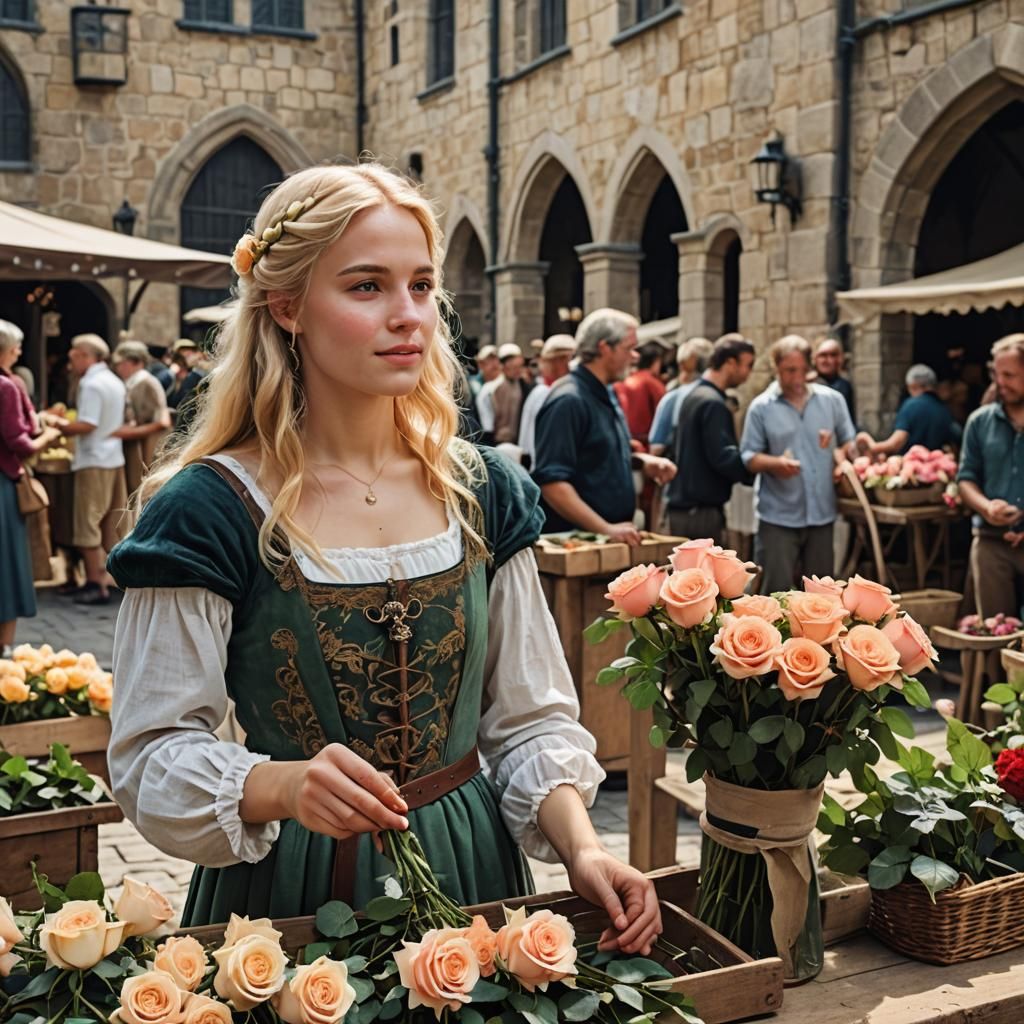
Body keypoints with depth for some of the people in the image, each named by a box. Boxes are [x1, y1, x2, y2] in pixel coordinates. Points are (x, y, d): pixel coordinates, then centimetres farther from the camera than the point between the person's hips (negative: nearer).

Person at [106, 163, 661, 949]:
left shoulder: (483, 492, -2)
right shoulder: (211, 509, -15)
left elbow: (528, 716, 2)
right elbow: (155, 752, -14)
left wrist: (582, 847, -13)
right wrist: (283, 786, -32)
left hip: (468, 868, 4)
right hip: (291, 883, -3)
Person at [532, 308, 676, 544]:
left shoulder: (606, 394, 11)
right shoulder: (568, 400, -17)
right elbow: (552, 483, -24)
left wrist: (641, 460, 5)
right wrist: (606, 529, -27)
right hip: (574, 541, -9)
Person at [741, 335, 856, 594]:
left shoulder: (832, 400, 6)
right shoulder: (761, 407, -2)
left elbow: (850, 443, 14)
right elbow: (748, 457, -3)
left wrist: (841, 456, -8)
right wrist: (775, 463, -22)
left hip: (822, 512, 3)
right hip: (778, 515, -3)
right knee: (775, 589, -1)